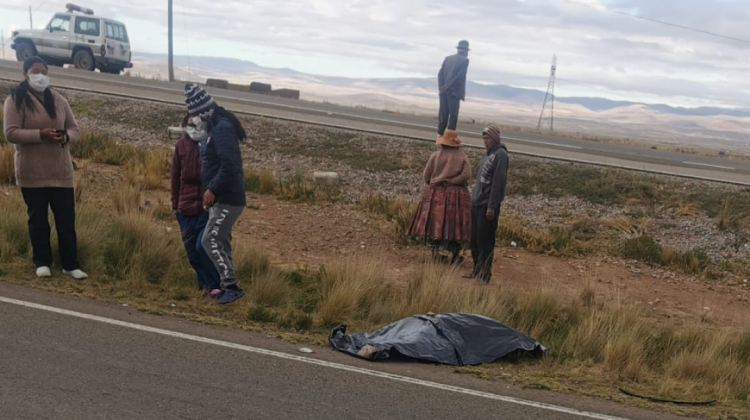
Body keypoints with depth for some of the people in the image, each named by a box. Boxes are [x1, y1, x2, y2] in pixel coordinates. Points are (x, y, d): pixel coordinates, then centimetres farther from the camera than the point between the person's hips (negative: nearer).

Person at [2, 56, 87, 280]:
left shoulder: (59, 100, 9)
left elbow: (75, 130, 11)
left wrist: (65, 136, -12)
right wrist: (40, 134, -23)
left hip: (61, 171, 3)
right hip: (32, 172, -3)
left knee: (66, 219, 3)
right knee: (38, 219, 7)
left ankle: (70, 264, 11)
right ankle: (42, 262, 19)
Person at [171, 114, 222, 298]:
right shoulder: (182, 145, 3)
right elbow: (176, 177, 10)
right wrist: (175, 204, 10)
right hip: (187, 207, 4)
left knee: (203, 246, -13)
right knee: (192, 251, 8)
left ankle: (214, 285, 2)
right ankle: (206, 283, 24)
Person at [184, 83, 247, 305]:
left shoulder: (222, 128, -18)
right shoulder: (213, 128, 14)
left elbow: (229, 165, -26)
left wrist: (212, 189, -21)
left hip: (228, 198, -10)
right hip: (221, 197, 10)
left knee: (210, 241, -9)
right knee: (220, 241, 13)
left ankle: (232, 286, -5)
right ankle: (227, 286, 20)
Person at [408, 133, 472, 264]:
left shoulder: (435, 155, -1)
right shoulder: (462, 156, 0)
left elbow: (426, 175, 1)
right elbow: (467, 174, -13)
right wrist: (451, 181, -8)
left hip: (436, 194, 0)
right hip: (457, 195, 0)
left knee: (436, 222, 7)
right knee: (455, 224, 6)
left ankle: (436, 251, 5)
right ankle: (455, 253, 5)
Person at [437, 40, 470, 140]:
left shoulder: (448, 58, 12)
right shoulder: (464, 60, -4)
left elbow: (440, 74, 4)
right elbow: (460, 76, -14)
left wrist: (441, 87, 1)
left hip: (444, 91, 5)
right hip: (454, 91, -5)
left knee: (443, 114, 8)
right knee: (453, 115, -3)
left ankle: (440, 135, 7)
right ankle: (450, 137, -7)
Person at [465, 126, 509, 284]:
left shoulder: (500, 155, -12)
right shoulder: (489, 154, 15)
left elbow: (498, 183, -18)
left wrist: (491, 207, -20)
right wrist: (474, 199, 13)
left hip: (488, 205, -8)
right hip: (477, 203, 8)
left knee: (485, 241, -4)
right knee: (475, 240, 12)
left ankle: (485, 274, 3)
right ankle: (477, 270, 21)